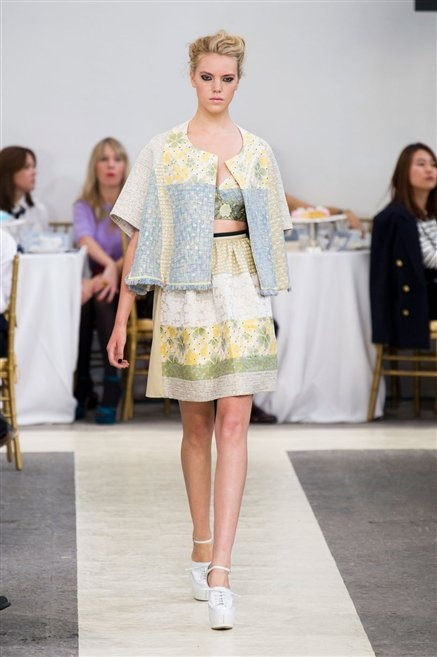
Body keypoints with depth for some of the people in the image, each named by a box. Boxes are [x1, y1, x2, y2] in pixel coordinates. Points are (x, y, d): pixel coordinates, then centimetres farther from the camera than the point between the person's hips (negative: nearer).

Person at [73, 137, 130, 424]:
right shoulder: (84, 206, 6)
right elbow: (84, 239, -16)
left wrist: (112, 274, -29)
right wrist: (108, 266, -37)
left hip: (130, 286, -2)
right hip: (97, 279, 2)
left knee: (102, 297, -35)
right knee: (79, 299, -33)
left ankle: (112, 385, -31)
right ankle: (81, 387, -22)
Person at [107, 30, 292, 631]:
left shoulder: (257, 152, 8)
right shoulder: (163, 150, 2)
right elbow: (138, 239, 1)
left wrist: (265, 305, 16)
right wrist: (121, 319, -2)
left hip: (243, 295, 1)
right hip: (185, 294, -1)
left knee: (233, 424, -10)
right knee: (196, 425, 10)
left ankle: (220, 569, -13)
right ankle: (201, 543, 28)